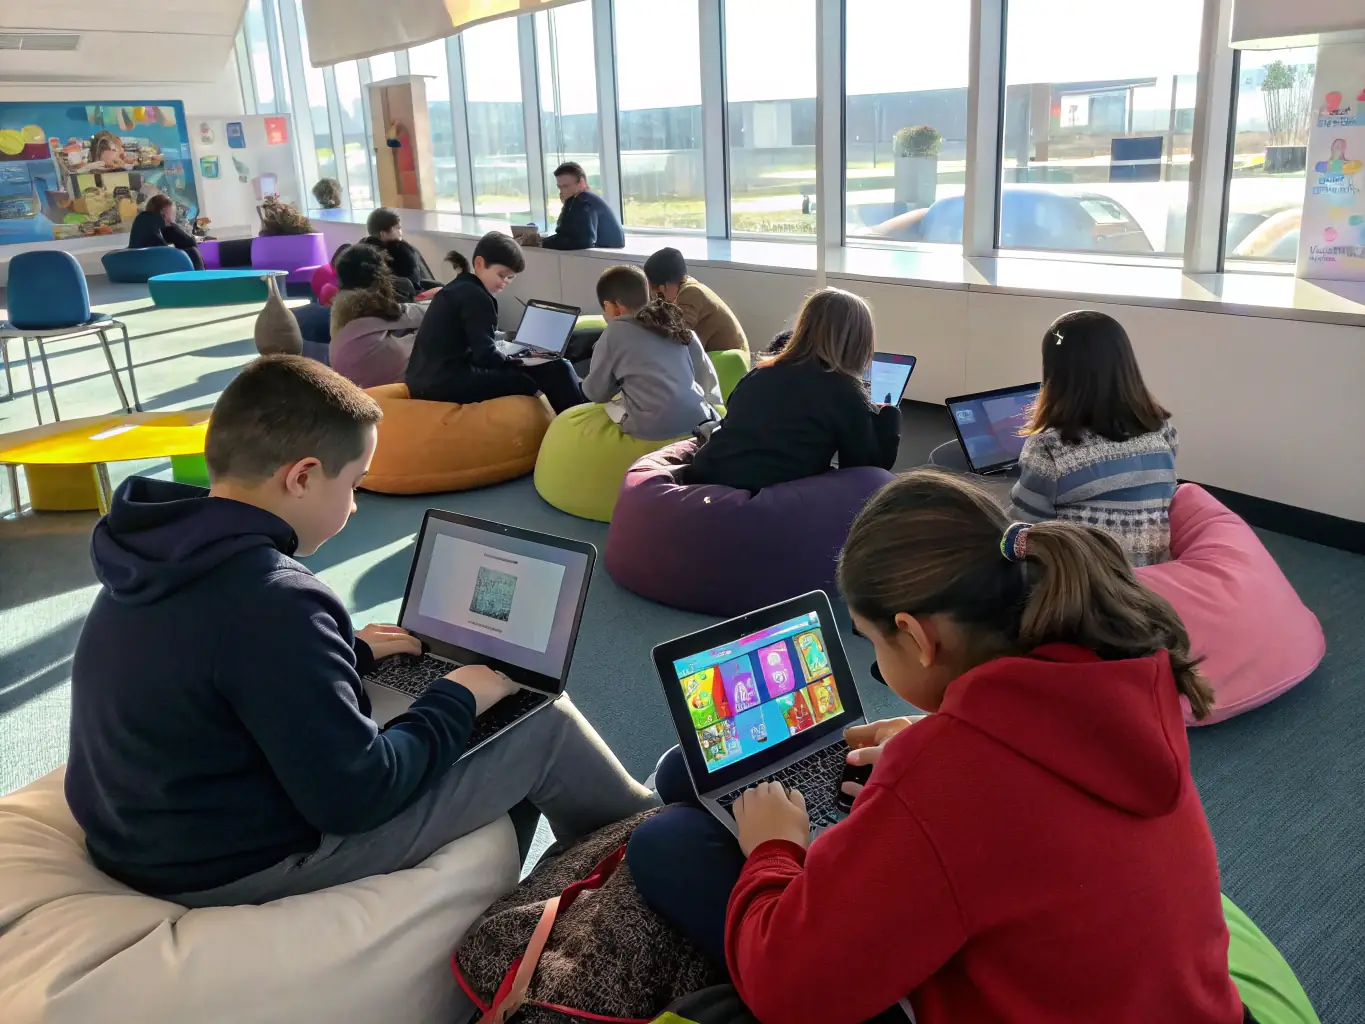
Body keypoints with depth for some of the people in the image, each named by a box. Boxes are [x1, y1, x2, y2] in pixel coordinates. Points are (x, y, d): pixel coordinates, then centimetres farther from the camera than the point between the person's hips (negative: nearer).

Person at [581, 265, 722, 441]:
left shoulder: (615, 332, 1)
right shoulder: (676, 323, 15)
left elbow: (594, 392, 11)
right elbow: (707, 377, 18)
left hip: (655, 428, -5)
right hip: (700, 420, 5)